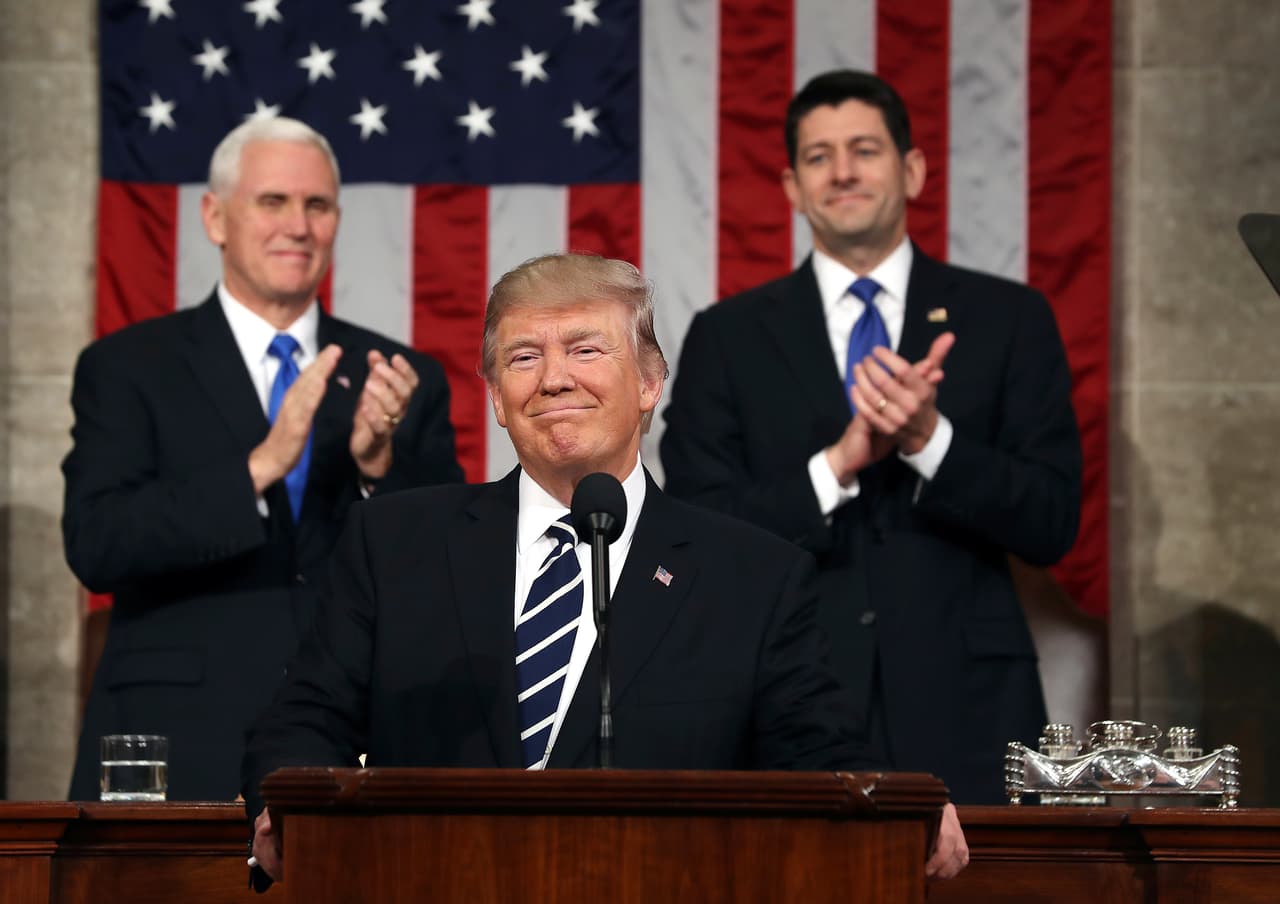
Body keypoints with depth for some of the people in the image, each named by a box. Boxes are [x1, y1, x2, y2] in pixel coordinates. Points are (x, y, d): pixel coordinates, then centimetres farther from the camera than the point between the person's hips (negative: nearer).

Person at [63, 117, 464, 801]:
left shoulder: (406, 381, 11)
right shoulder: (127, 369, 3)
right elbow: (94, 545, -10)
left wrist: (381, 466, -14)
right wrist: (259, 467, -21)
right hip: (182, 762, -2)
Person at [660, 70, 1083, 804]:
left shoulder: (1008, 320, 6)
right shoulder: (729, 337, 7)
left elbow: (1052, 525, 0)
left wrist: (929, 438, -16)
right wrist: (838, 463, -15)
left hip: (964, 712, 0)